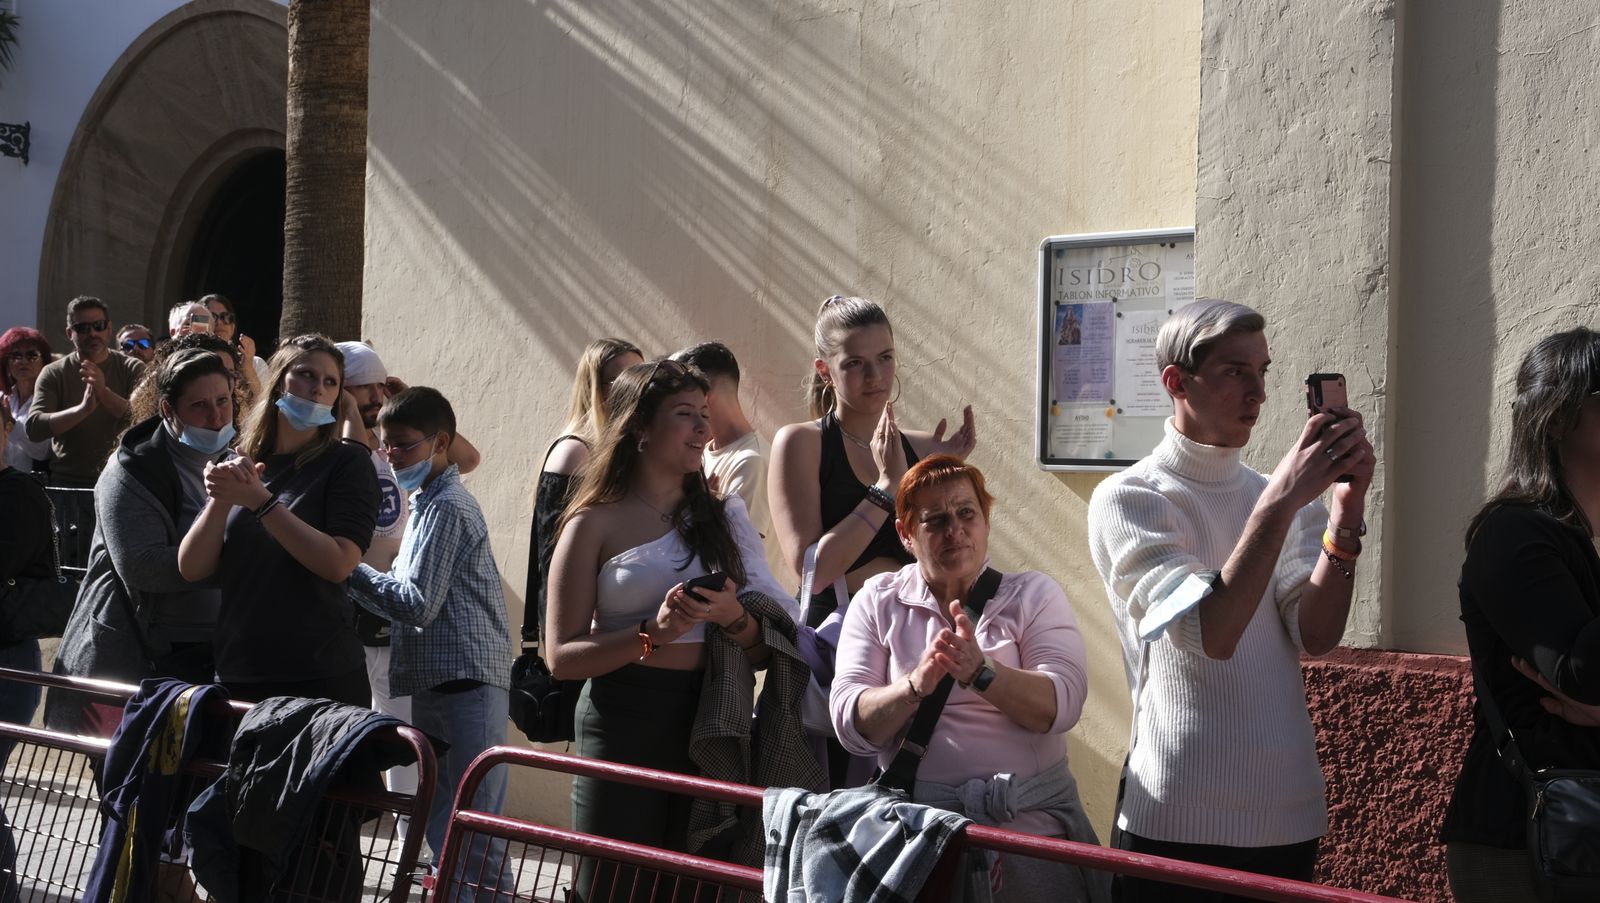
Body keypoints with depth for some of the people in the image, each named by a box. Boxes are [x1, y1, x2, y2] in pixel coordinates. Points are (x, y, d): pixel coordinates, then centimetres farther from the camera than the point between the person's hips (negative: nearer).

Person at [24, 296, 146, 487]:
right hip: (67, 480, 0)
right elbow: (34, 429, -8)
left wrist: (104, 392, -23)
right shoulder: (53, 374, 5)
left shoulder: (133, 369, 5)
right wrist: (83, 409, -22)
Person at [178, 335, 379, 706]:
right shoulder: (238, 464, 10)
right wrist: (221, 498, -15)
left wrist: (260, 500, -19)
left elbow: (339, 564, -17)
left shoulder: (346, 462, -3)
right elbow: (191, 569, 0)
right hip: (237, 674, 4)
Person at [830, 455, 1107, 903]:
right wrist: (916, 685, -21)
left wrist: (982, 672, -25)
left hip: (1032, 817, 1)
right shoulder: (878, 601, 8)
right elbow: (850, 723, -3)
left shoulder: (1033, 594, 7)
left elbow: (1061, 705, -8)